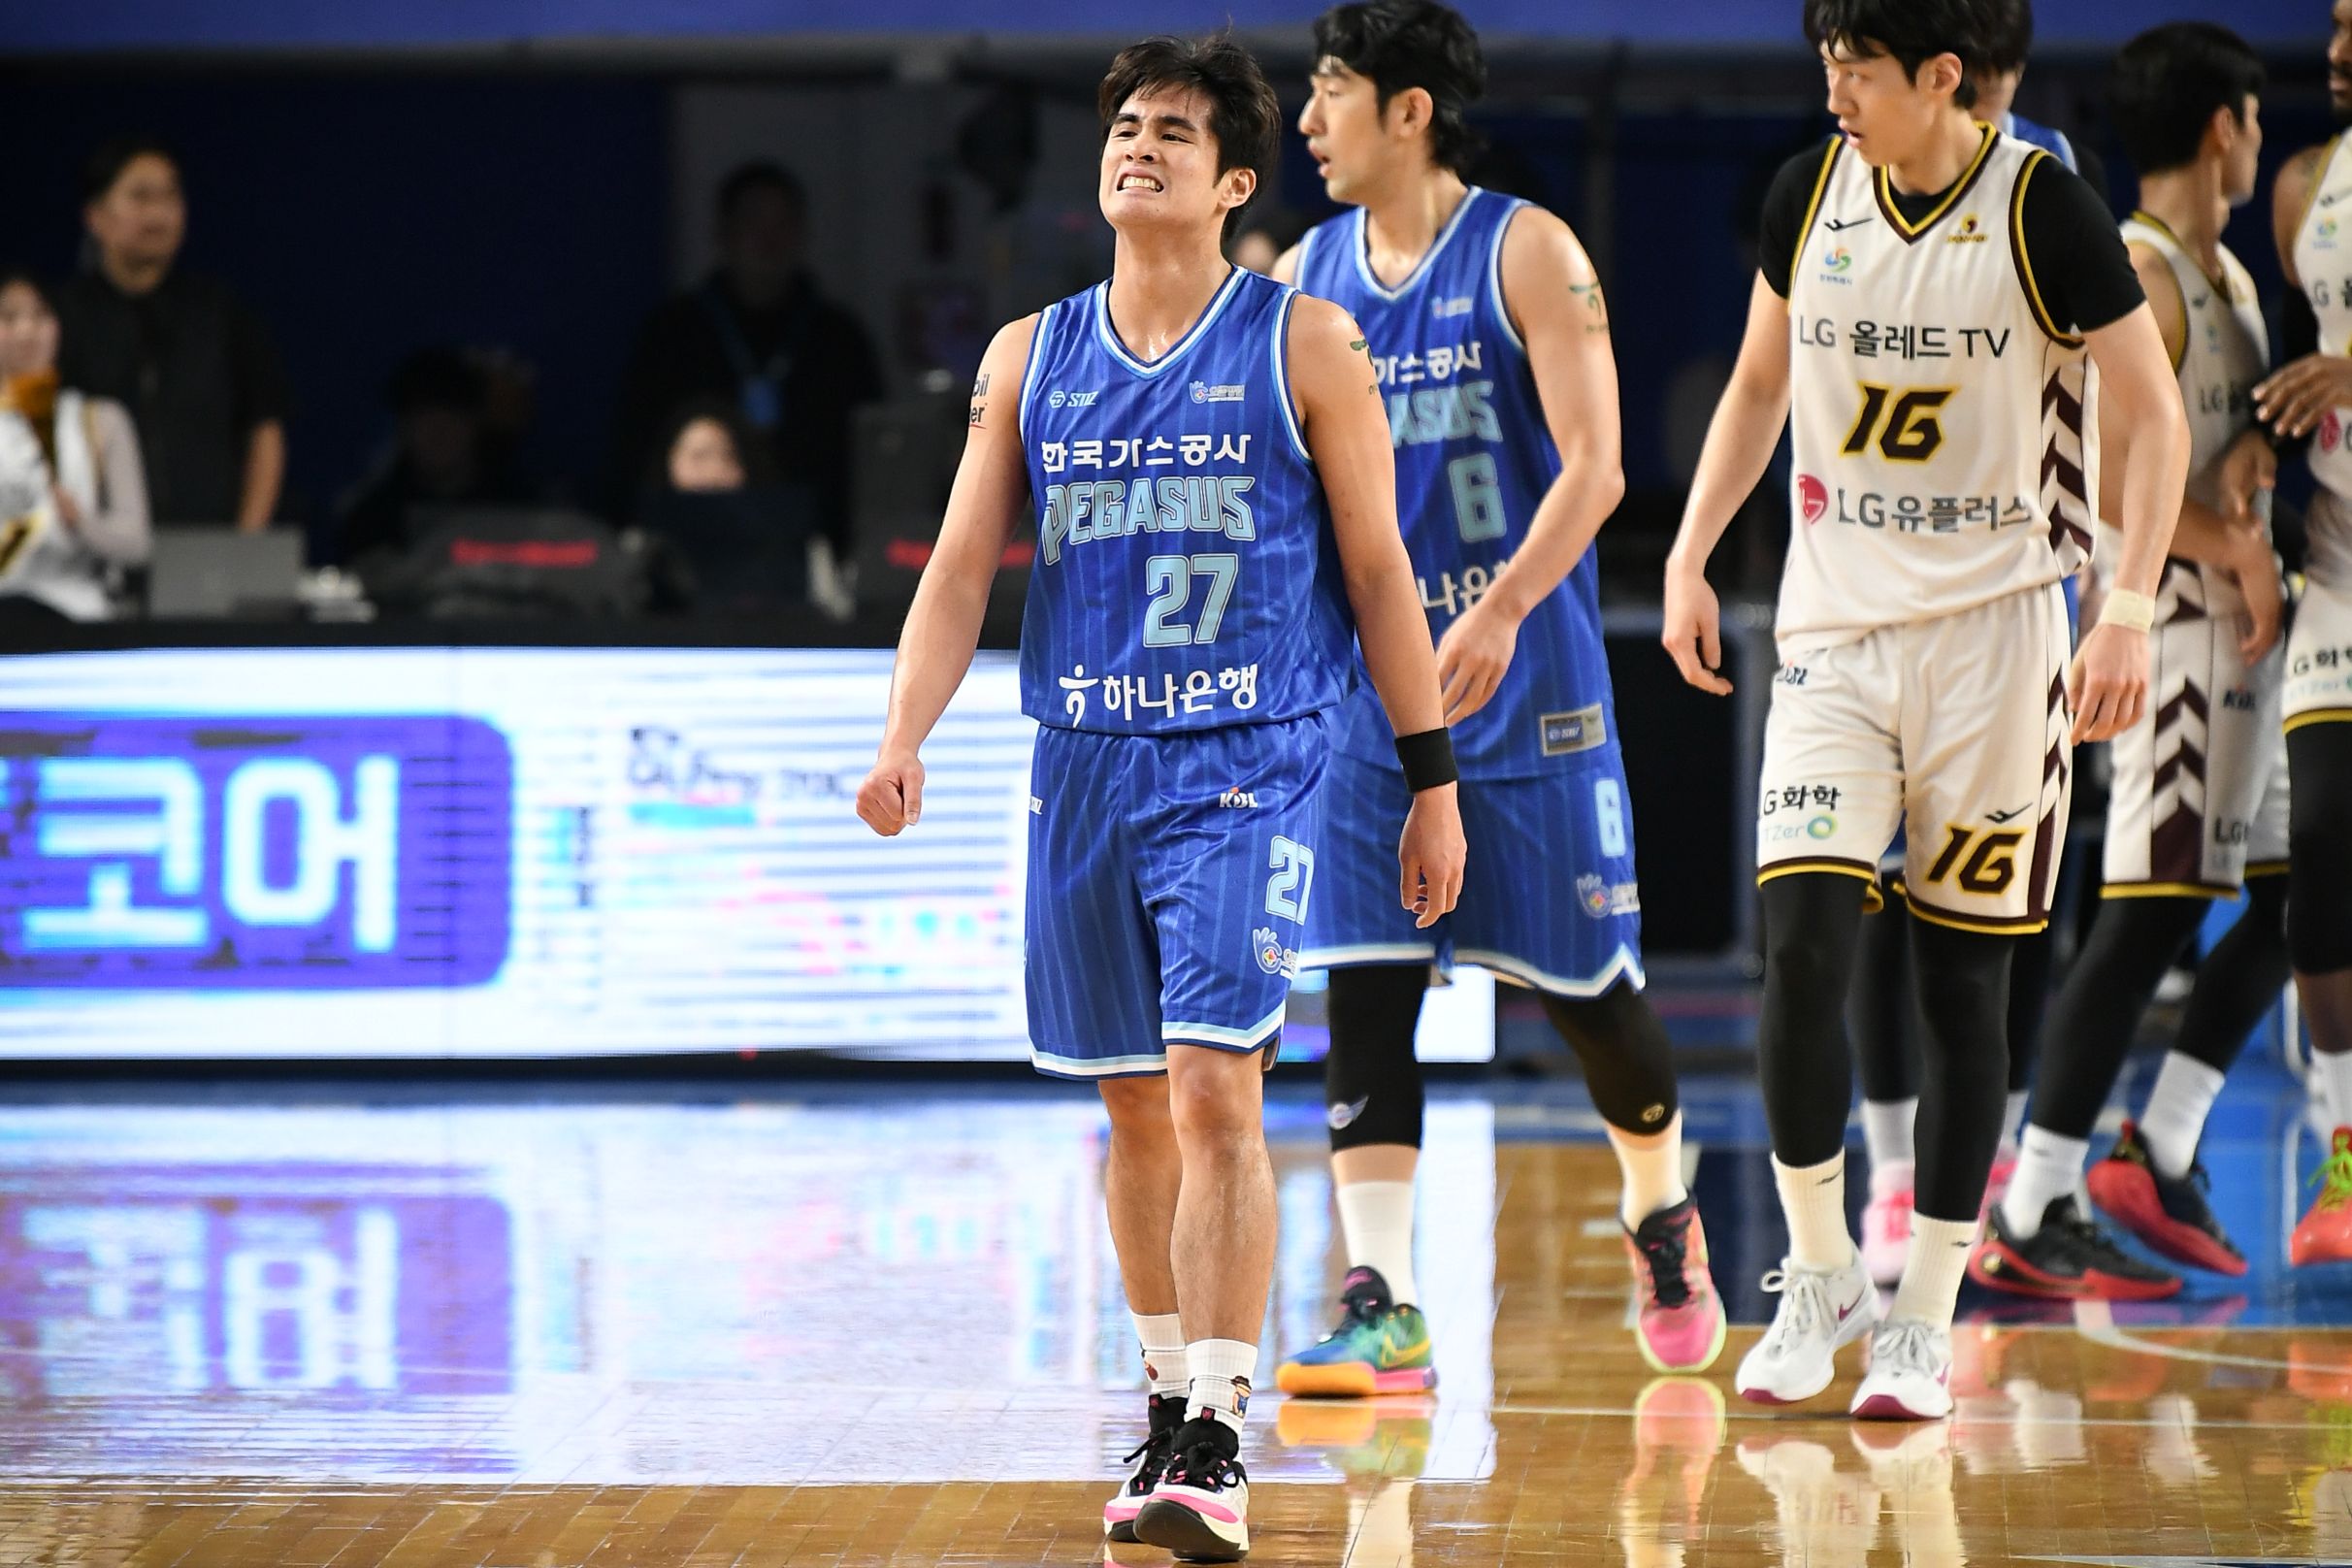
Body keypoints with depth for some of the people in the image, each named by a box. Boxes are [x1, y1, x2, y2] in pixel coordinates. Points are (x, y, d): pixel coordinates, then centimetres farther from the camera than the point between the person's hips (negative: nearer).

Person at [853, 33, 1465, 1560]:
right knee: (1136, 1110, 11)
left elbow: (1377, 570, 1)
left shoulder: (1305, 344, -1)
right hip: (1087, 766, 4)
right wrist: (904, 743, -8)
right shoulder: (1032, 357, 9)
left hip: (1251, 763, -4)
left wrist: (1433, 781, 0)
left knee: (1213, 1092, -15)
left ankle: (1218, 1444, -16)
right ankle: (1171, 1403, 24)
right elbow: (961, 569, 6)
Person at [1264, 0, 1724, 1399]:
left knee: (1586, 983, 5)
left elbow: (1593, 468, -13)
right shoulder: (1307, 277, 7)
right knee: (1364, 990, -7)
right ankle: (1385, 1312, -9)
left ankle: (1663, 1219, 31)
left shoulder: (1526, 253, -7)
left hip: (1526, 682, -4)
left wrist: (1501, 611, -25)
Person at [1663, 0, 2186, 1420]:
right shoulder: (1811, 195, 2)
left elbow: (2157, 417, -6)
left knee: (1964, 979, 2)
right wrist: (1691, 558, 9)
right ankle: (1818, 1274, 6)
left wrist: (2131, 612, -15)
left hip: (1995, 633, -3)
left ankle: (1925, 1322, 12)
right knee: (1804, 944, -11)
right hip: (1835, 626, 3)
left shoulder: (2045, 211, -10)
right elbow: (1760, 386, 17)